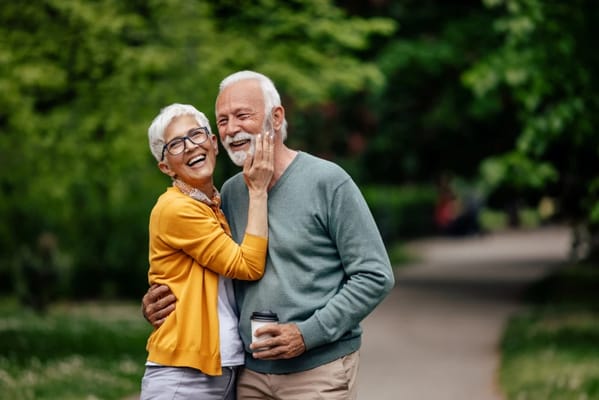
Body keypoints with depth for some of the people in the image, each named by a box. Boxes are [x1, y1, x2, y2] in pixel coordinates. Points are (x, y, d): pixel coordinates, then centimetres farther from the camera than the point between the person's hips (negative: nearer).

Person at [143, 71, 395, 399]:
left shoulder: (327, 181, -8)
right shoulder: (230, 193, 9)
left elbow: (375, 276, -9)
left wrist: (308, 334, -16)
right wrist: (157, 301, 2)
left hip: (318, 372, -5)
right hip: (251, 373, 5)